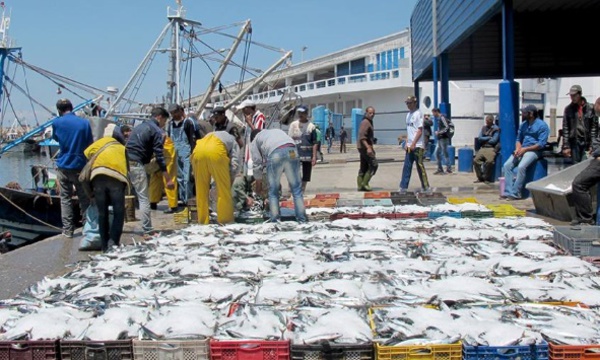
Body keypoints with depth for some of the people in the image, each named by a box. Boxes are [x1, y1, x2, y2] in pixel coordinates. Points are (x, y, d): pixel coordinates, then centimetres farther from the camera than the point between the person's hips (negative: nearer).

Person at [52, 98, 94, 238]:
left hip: (63, 166, 0)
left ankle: (68, 229, 6)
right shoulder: (84, 122, -4)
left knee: (65, 198, 8)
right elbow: (90, 144, 1)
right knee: (84, 198, 10)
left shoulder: (57, 123, -3)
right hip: (80, 166, 0)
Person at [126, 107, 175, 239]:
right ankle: (148, 232, -5)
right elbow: (159, 156, -9)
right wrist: (168, 179, -9)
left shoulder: (140, 126, 24)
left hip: (125, 161, 8)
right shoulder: (157, 131, -2)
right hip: (136, 164, -8)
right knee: (144, 199, -4)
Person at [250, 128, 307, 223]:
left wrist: (258, 184, 34)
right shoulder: (277, 131, 42)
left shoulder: (254, 141, 30)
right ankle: (302, 218, 13)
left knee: (273, 190, 12)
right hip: (292, 150, 3)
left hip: (275, 153, -3)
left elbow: (257, 164, 22)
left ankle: (275, 220, 12)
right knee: (296, 187, 11)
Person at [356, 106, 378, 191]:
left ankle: (360, 185, 12)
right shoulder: (365, 122, -14)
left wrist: (370, 147, 28)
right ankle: (364, 183, -9)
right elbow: (362, 137, -23)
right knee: (373, 164, -9)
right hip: (365, 147, -10)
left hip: (364, 148, 10)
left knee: (364, 167, 11)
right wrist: (368, 147, -30)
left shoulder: (369, 122, 19)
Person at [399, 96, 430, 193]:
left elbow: (420, 131, -14)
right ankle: (403, 187, 7)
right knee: (407, 166, 5)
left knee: (420, 166, -2)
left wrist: (413, 144, -17)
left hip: (417, 146, -8)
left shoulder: (418, 114, -9)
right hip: (409, 146, 8)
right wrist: (406, 143, 10)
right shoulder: (408, 114, 16)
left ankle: (425, 186, 7)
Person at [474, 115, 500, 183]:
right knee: (476, 160, -19)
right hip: (483, 148, 5)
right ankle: (480, 178, -5)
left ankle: (487, 178, -12)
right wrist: (489, 138, -3)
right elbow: (479, 138, 6)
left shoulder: (496, 129, 1)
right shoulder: (483, 128, 16)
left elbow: (493, 141, -7)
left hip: (491, 148, -5)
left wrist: (484, 140, 5)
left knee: (489, 161, -31)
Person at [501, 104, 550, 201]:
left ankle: (515, 193, -25)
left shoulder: (542, 125, -5)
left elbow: (541, 144, -12)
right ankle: (508, 191, -20)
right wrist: (518, 149, -5)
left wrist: (525, 149, -17)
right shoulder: (523, 125, 16)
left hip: (534, 150, -7)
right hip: (522, 150, 7)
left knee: (521, 167, -31)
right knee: (507, 165, -16)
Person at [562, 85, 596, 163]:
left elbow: (593, 127, 2)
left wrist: (592, 145, -5)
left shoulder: (590, 108, 2)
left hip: (586, 142, -1)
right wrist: (566, 146, -5)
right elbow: (565, 128, 1)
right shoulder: (568, 109, 4)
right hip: (574, 143, 1)